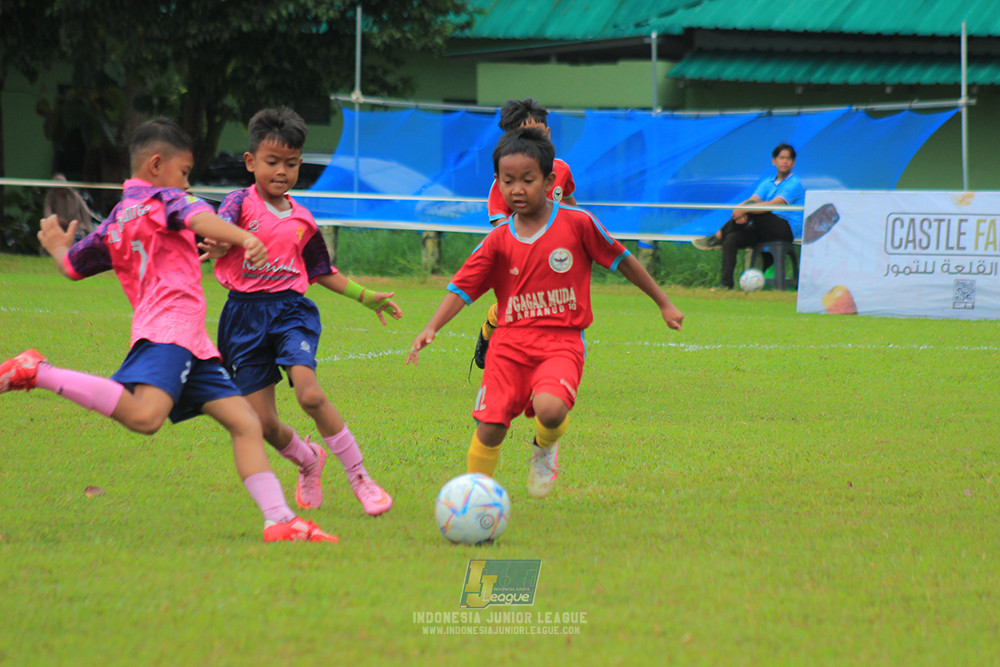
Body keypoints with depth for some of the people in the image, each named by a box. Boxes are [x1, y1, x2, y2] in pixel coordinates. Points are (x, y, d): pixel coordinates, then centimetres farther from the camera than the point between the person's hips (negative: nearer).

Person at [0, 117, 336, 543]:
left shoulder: (113, 225, 26)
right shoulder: (163, 199, 5)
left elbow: (72, 266, 37)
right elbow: (200, 219, -17)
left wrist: (58, 246, 61)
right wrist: (244, 239, -34)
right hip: (170, 322, -10)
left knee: (245, 423, 7)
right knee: (144, 416, -31)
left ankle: (279, 520, -3)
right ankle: (37, 372, -21)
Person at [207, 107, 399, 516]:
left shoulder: (301, 220, 11)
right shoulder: (241, 204, -1)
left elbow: (321, 270, 25)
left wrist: (364, 296, 20)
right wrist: (222, 241, -47)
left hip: (290, 310, 1)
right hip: (245, 315, -1)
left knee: (310, 394, -25)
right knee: (263, 424, -1)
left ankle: (360, 478, -12)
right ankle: (308, 459, 34)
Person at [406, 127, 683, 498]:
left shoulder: (578, 224, -1)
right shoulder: (498, 241, 5)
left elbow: (623, 261, 9)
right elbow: (462, 289, 2)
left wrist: (664, 304, 16)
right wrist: (431, 329, -15)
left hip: (561, 342, -2)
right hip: (510, 342, 2)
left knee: (549, 408, -30)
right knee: (490, 427, -8)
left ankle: (545, 446, 7)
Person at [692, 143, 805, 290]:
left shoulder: (794, 184, -4)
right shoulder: (767, 184, 17)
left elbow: (773, 205, -19)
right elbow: (752, 200, -1)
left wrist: (745, 210, -27)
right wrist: (739, 213, -25)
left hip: (787, 230, -6)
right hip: (765, 231, 6)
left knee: (751, 206, -28)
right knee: (731, 239, -19)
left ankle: (718, 238, -15)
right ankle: (726, 282, -23)